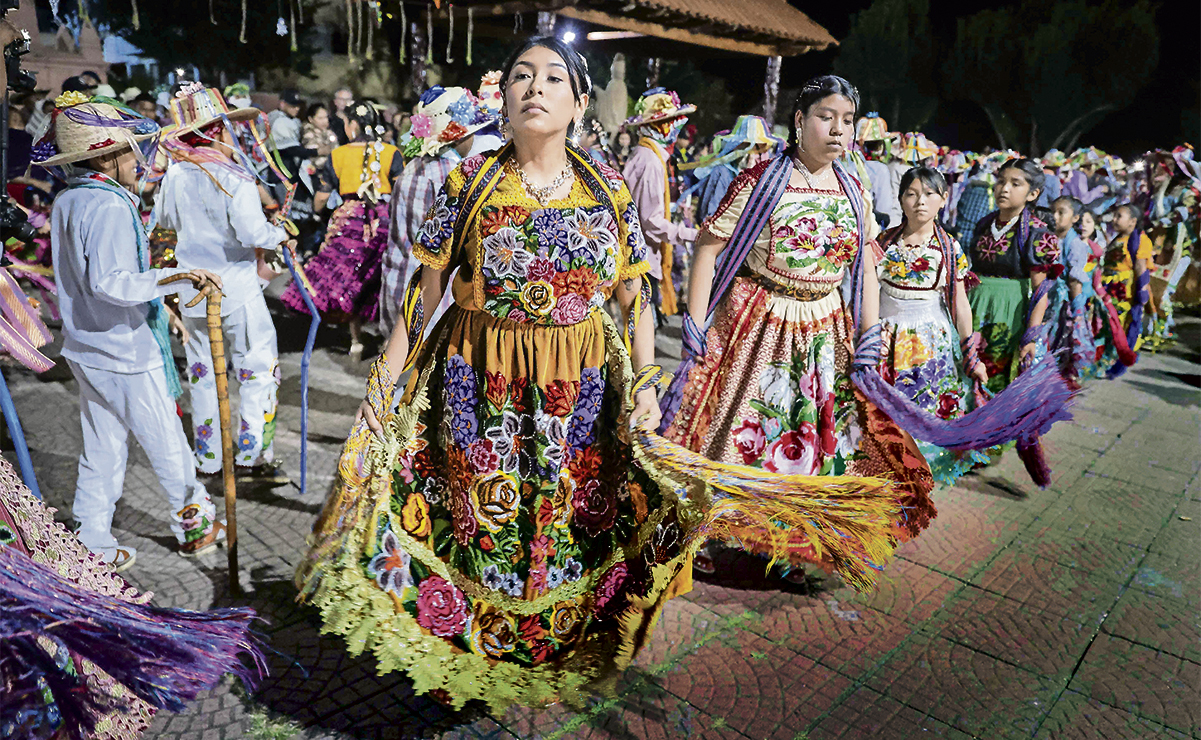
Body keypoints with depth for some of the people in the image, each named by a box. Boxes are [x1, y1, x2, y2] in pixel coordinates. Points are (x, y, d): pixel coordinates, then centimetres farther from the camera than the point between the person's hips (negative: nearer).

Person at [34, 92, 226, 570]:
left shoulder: (66, 202, 8)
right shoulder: (110, 207, -20)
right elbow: (110, 283, -32)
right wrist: (178, 277, -37)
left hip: (84, 350, 9)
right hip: (126, 353, -9)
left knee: (101, 451, 17)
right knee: (167, 446, 8)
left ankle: (91, 545, 24)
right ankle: (194, 526, 25)